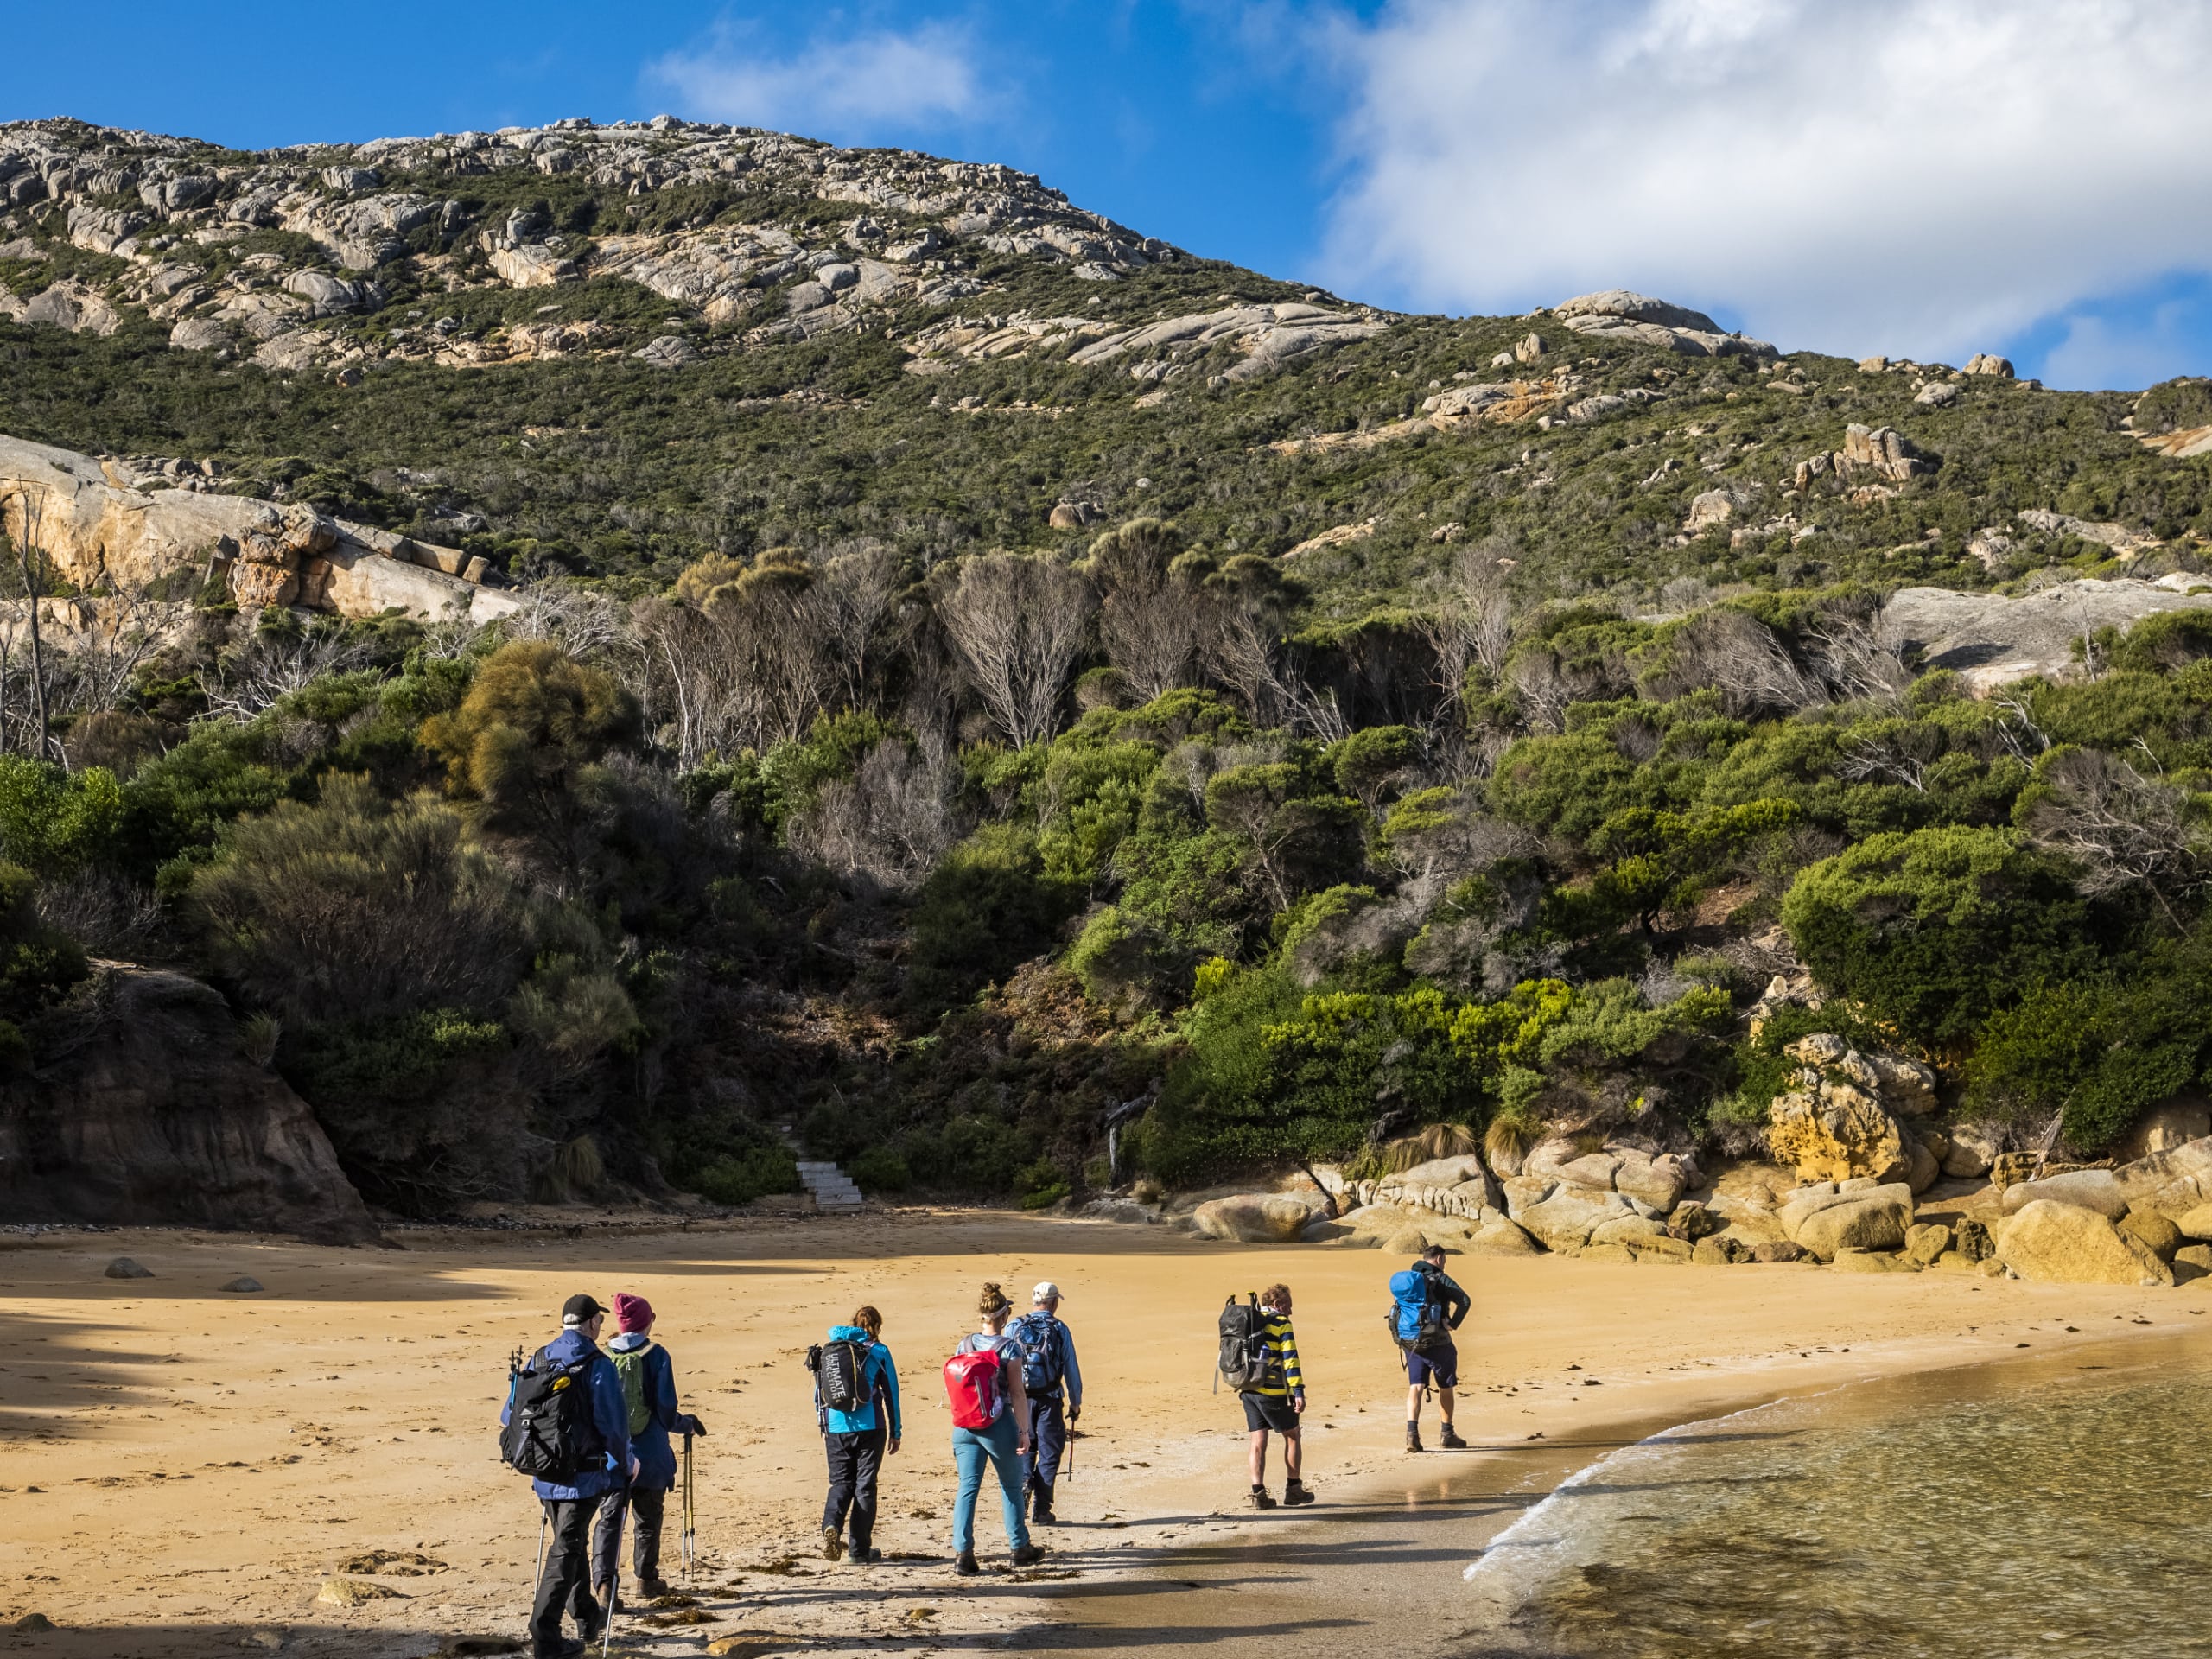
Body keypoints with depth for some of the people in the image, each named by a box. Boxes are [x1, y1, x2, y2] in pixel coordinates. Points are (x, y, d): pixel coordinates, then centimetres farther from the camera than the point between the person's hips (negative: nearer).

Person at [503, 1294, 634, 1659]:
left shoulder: (536, 1361, 5)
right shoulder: (598, 1365, -14)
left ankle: (586, 1619, 37)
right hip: (583, 1475, -6)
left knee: (572, 1544, 22)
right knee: (565, 1552, -2)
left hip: (546, 1474, 6)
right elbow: (614, 1423, -18)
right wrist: (626, 1461, 0)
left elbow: (510, 1415, 9)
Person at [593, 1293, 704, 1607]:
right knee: (647, 1518, 15)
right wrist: (689, 1424, 10)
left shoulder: (603, 1357, 0)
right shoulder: (656, 1356, -9)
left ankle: (604, 1581, -12)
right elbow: (666, 1410, -9)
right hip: (648, 1456, -2)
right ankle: (646, 1578, 28)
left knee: (609, 1518, 3)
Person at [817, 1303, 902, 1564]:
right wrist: (895, 1432, 9)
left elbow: (819, 1392, 12)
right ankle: (861, 1549, 7)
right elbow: (891, 1393, 2)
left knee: (841, 1482, 12)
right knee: (865, 1485, 6)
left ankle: (831, 1524, -16)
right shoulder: (878, 1352, 1)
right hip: (870, 1427, -2)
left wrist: (823, 1428, 22)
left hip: (836, 1428, 2)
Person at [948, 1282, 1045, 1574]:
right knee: (1011, 1486, 13)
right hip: (998, 1424, -3)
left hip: (965, 1425, 3)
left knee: (967, 1488, 5)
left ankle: (962, 1552, -5)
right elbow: (1017, 1393, -10)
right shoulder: (1009, 1347, -10)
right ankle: (1020, 1547, 24)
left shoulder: (964, 1345, 4)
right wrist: (1024, 1431, -6)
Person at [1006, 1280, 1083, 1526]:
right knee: (1048, 1453, 7)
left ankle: (1023, 1481, -7)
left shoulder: (1014, 1328, 1)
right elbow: (1071, 1369, 0)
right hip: (1049, 1401, -2)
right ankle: (1041, 1509, 5)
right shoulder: (1060, 1330, -3)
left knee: (1025, 1448, 20)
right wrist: (1075, 1402, 11)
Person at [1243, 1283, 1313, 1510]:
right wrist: (1299, 1392, -18)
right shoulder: (1281, 1324, -7)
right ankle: (1293, 1490, 16)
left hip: (1249, 1389, 6)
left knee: (1258, 1442, 7)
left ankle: (1258, 1493, 0)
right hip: (1273, 1392, -6)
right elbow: (1290, 1359, -15)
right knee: (1292, 1437, 11)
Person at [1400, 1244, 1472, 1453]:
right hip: (1437, 1343, -4)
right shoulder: (1440, 1279, -9)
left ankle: (1412, 1432, -18)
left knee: (1415, 1388, 1)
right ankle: (1447, 1435, 22)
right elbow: (1465, 1301, -23)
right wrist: (1452, 1324, -14)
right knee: (1445, 1388, 13)